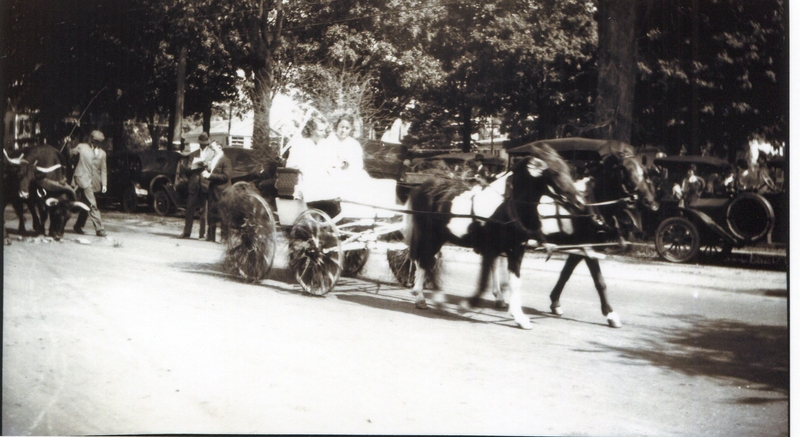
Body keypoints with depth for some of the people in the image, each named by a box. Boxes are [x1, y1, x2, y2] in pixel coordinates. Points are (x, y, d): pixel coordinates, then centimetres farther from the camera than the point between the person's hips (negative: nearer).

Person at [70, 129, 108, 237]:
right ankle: (99, 229, -17)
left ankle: (78, 226, 29)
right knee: (92, 205, -13)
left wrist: (104, 184, 5)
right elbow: (71, 154, 13)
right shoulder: (81, 147, 4)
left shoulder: (102, 153, 14)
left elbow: (103, 170, 14)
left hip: (93, 182, 5)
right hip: (82, 179, -5)